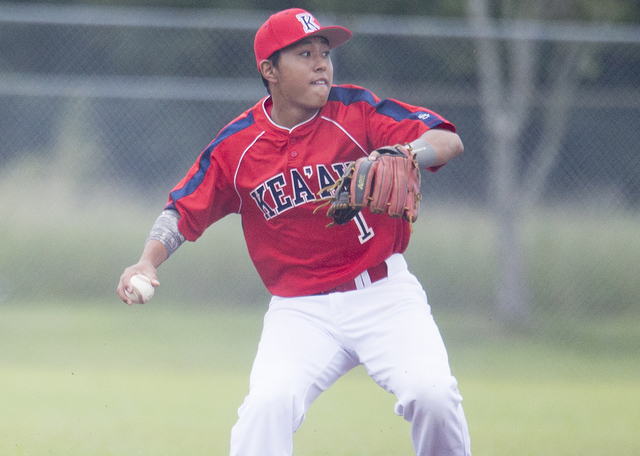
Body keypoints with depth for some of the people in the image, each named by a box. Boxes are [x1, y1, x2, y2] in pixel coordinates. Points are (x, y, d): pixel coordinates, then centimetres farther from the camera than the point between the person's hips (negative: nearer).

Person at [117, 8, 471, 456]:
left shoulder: (356, 112, -5)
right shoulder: (237, 146, 0)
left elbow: (449, 141, -14)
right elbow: (184, 211, 8)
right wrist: (148, 262, -11)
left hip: (382, 294, -1)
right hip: (299, 310, 1)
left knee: (432, 392, -22)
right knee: (267, 404, -23)